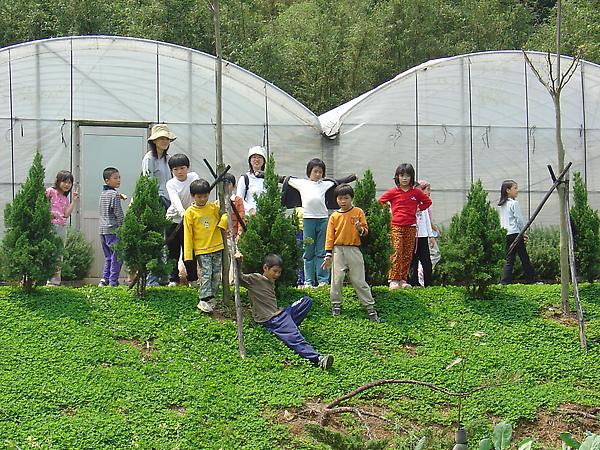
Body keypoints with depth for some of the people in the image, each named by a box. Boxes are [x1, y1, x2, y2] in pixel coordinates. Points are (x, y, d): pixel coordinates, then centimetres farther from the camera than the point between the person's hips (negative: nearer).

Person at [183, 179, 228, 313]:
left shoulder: (213, 207, 7)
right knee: (206, 273, -13)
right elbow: (188, 234, -1)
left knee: (216, 274, 6)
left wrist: (222, 224, -9)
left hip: (217, 247, 4)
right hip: (201, 250, -4)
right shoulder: (190, 213, -2)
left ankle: (212, 298, 17)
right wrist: (188, 254, -4)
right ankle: (204, 300, -9)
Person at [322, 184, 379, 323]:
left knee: (359, 280, -3)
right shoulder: (334, 216, 8)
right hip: (338, 250, 2)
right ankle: (336, 305, 12)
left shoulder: (358, 212, 5)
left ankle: (370, 307, 1)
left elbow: (365, 230, 5)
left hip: (354, 250, -2)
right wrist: (328, 255, 1)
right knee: (337, 278, -3)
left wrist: (360, 229, -19)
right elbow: (330, 236, 7)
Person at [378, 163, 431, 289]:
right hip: (396, 226, -2)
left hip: (411, 227, 3)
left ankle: (402, 279, 11)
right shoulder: (392, 192, 3)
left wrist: (418, 209, 10)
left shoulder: (416, 192, 7)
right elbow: (380, 202, 11)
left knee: (408, 255, 4)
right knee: (396, 253, -11)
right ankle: (393, 280, -10)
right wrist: (388, 213, 6)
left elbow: (428, 201, 21)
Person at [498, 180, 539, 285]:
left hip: (506, 235, 7)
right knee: (524, 258, 0)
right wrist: (523, 232, 2)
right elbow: (519, 220, -10)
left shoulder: (502, 205, 14)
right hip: (515, 233, -7)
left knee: (509, 259, 7)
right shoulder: (514, 203, -8)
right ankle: (531, 280, 3)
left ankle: (505, 281, -2)